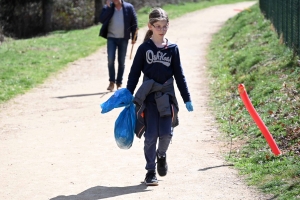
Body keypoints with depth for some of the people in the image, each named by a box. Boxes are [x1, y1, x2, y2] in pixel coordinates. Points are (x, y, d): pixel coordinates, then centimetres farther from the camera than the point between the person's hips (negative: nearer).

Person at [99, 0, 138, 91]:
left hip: (123, 39, 0)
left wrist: (134, 37, -2)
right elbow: (101, 19, -12)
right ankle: (112, 82, 1)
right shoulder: (108, 8, 1)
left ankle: (119, 83, 14)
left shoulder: (129, 7, -3)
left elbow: (134, 22, 1)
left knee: (121, 62, 6)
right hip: (111, 38, 0)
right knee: (110, 60, -10)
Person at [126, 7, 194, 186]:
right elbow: (134, 74, 2)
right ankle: (151, 171, 11)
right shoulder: (144, 49, -1)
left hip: (167, 97, 1)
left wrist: (187, 99, 6)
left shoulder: (173, 49, 4)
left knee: (166, 133, -6)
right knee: (151, 136, -1)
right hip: (148, 98, -1)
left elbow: (179, 75, 8)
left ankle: (161, 155, 26)